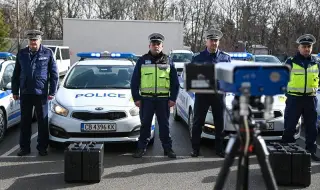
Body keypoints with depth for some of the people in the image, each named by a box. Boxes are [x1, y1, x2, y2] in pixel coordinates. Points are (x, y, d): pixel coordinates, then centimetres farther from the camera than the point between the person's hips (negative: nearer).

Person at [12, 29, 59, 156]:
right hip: (25, 93, 3)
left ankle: (42, 147, 17)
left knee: (43, 122, 6)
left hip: (41, 93, -2)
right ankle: (24, 147, 19)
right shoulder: (21, 54, 7)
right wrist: (15, 91, 8)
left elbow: (54, 74, 0)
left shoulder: (47, 53, -1)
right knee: (25, 122, 9)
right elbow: (16, 74, 12)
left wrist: (52, 91, -4)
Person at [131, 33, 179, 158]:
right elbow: (135, 81, 5)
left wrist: (173, 98, 1)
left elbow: (175, 82, 9)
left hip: (163, 99, 0)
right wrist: (136, 98, -2)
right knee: (145, 124, 6)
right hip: (146, 98, 0)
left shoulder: (168, 62, 8)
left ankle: (168, 148, 15)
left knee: (164, 124, 7)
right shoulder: (142, 61, 6)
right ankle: (141, 148, 15)